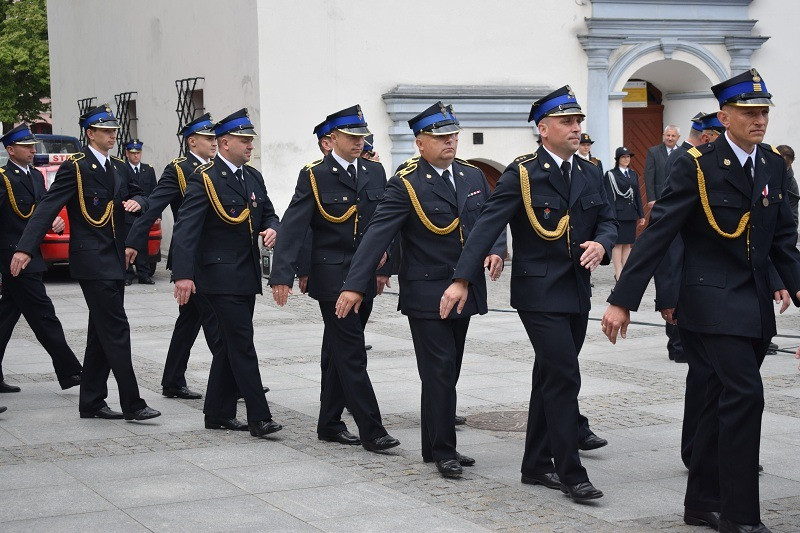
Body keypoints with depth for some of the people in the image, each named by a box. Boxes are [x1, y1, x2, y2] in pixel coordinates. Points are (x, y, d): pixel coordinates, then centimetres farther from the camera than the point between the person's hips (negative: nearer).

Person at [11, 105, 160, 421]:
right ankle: (132, 405, -8)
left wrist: (136, 202, -5)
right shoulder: (75, 168, -8)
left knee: (102, 333, 11)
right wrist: (25, 249, -25)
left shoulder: (117, 169, 16)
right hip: (92, 261, -8)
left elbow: (136, 195, 22)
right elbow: (48, 208, -15)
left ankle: (91, 403, 18)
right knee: (116, 330, -10)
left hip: (114, 261, 9)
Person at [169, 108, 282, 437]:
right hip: (221, 277, -8)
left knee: (230, 345, 13)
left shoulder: (253, 177, 12)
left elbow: (268, 213, 22)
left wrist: (272, 229, -4)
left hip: (247, 275, 8)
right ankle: (258, 418, -8)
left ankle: (219, 413, 22)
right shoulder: (204, 179, -12)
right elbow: (186, 229, -19)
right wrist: (183, 275, -29)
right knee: (242, 345, -9)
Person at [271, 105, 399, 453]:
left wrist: (384, 267, 10)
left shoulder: (375, 173, 9)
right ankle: (370, 430, -6)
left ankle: (329, 424, 22)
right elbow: (293, 227, -12)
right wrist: (282, 275, -20)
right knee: (352, 354, -7)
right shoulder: (314, 176, -6)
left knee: (339, 353, 13)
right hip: (331, 277, -5)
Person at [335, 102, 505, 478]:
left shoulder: (473, 176, 8)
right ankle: (443, 452, 4)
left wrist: (496, 250, -8)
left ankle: (435, 447, 22)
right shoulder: (406, 184, -11)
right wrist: (355, 285, -24)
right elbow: (378, 234, -16)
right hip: (426, 293, -6)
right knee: (439, 372, -6)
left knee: (448, 372, 12)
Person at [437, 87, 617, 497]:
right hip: (539, 293, -7)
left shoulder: (590, 175, 10)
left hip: (576, 292, 7)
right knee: (564, 378, -10)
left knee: (550, 379, 14)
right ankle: (570, 472, -2)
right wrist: (462, 280, -24)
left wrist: (601, 243, -12)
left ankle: (537, 464, 25)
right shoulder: (522, 174, -10)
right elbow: (487, 226, -16)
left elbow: (608, 220, 13)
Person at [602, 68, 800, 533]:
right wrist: (622, 301, -16)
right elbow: (658, 234, -13)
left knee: (725, 400, 12)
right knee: (745, 395, -14)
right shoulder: (698, 166, -11)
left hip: (756, 303, 6)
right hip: (712, 301, -6)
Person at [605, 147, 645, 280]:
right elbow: (608, 197, -9)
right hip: (618, 213, -6)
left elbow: (637, 195, 15)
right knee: (618, 244, -4)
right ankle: (618, 274, -3)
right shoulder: (611, 175, -4)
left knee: (628, 244, 8)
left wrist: (641, 215, 12)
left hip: (631, 214, 6)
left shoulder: (633, 174, 14)